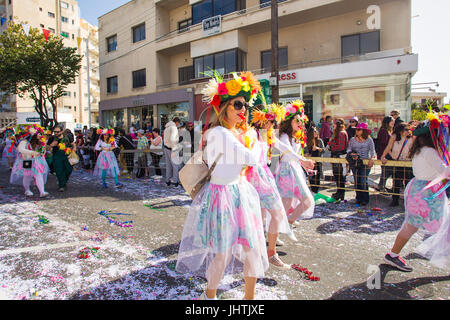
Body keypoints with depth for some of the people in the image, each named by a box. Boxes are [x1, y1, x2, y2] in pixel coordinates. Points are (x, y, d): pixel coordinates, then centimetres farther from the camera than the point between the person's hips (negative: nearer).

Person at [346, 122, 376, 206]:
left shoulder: (369, 140, 3)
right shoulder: (352, 139, 10)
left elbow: (372, 151, 0)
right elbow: (348, 149, 8)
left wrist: (372, 158, -17)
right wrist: (352, 154, -13)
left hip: (365, 163, -3)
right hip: (354, 163, 3)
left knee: (363, 181, -8)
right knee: (356, 181, 5)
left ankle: (365, 200, 3)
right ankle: (358, 198, 16)